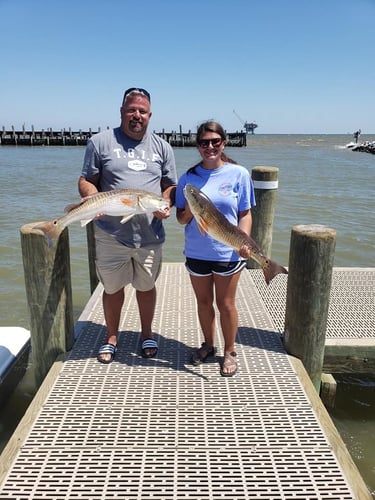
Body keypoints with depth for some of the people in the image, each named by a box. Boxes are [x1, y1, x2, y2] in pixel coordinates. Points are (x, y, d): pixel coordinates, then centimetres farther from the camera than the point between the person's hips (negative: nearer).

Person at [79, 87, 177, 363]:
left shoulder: (162, 147, 8)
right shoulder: (101, 142, 1)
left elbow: (170, 186, 10)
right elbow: (87, 181, 1)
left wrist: (166, 205, -11)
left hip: (150, 236, 2)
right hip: (111, 235, -1)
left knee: (146, 286, 17)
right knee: (113, 288, 12)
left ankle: (147, 334, 38)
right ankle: (112, 337, 34)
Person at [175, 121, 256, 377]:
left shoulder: (238, 174, -4)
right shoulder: (189, 177, 2)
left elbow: (245, 214, -2)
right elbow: (181, 218, 4)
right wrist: (189, 209, -17)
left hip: (228, 252, -2)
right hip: (196, 252, 3)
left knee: (226, 304, 9)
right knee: (204, 302, 17)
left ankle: (230, 352, 29)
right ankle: (208, 345, 38)